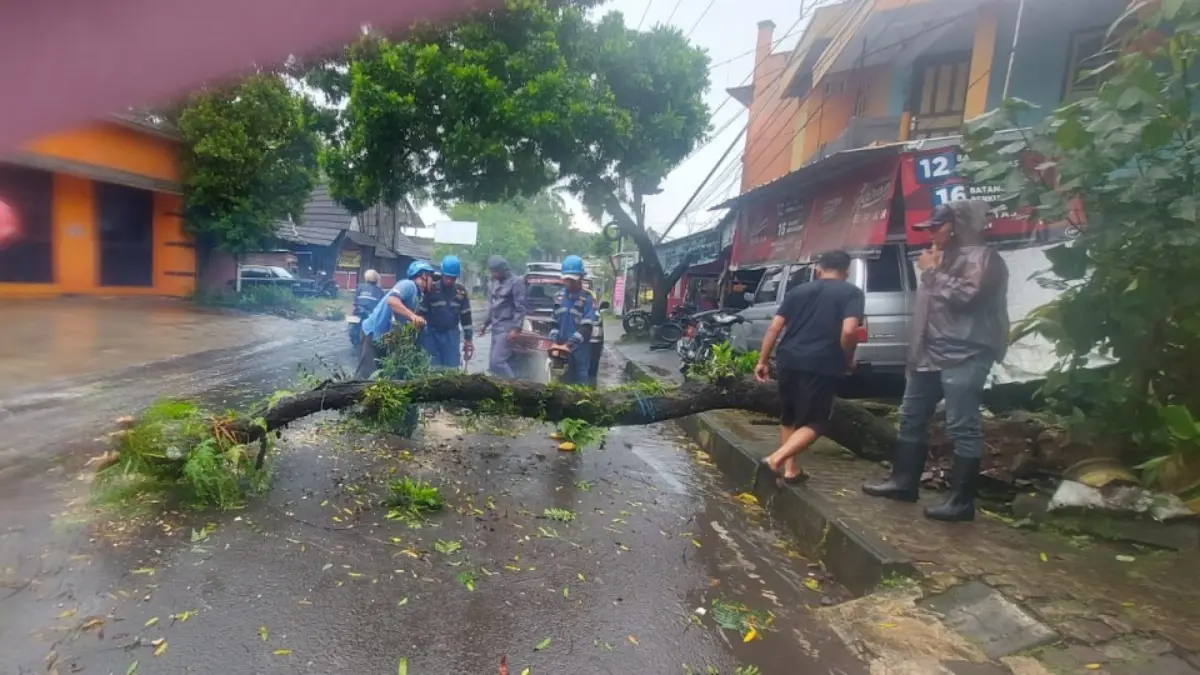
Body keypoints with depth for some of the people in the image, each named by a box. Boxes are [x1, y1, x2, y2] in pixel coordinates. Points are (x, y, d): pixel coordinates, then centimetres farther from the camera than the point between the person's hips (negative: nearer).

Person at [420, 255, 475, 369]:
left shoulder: (461, 291, 2)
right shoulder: (431, 289, -6)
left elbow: (466, 316, 8)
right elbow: (422, 313, -1)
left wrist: (468, 339, 7)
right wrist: (419, 336, -3)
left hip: (452, 335, 2)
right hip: (432, 334, -2)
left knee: (452, 366, 1)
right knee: (434, 367, -2)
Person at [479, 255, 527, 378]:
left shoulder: (516, 282, -10)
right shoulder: (493, 283, 13)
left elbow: (520, 307, -13)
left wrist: (516, 328, -18)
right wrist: (485, 324, 21)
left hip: (507, 327, -8)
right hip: (496, 326, 8)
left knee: (496, 362, -15)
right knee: (493, 363, 7)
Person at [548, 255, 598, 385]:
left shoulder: (588, 298, -8)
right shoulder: (559, 295, 8)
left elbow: (586, 328, -15)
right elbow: (555, 322, 12)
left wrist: (568, 345, -23)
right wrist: (554, 342, -3)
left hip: (579, 350, -4)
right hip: (561, 348, 4)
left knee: (580, 380, 3)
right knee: (563, 381, 12)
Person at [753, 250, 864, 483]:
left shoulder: (798, 290, 15)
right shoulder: (852, 293, 4)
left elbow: (774, 327, 8)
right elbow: (849, 331, -13)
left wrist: (763, 361, 13)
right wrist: (848, 360, 4)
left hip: (788, 361, 4)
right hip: (821, 365, -4)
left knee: (788, 417, 20)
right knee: (814, 422, 6)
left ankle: (790, 469, 22)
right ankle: (776, 459, -13)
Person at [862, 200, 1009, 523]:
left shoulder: (980, 256, -5)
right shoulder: (944, 256, 23)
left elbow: (966, 295, -21)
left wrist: (933, 272, -9)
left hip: (963, 356, -10)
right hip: (929, 353, 10)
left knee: (963, 428, -7)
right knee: (911, 418, 13)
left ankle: (962, 500, -1)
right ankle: (904, 481, 23)